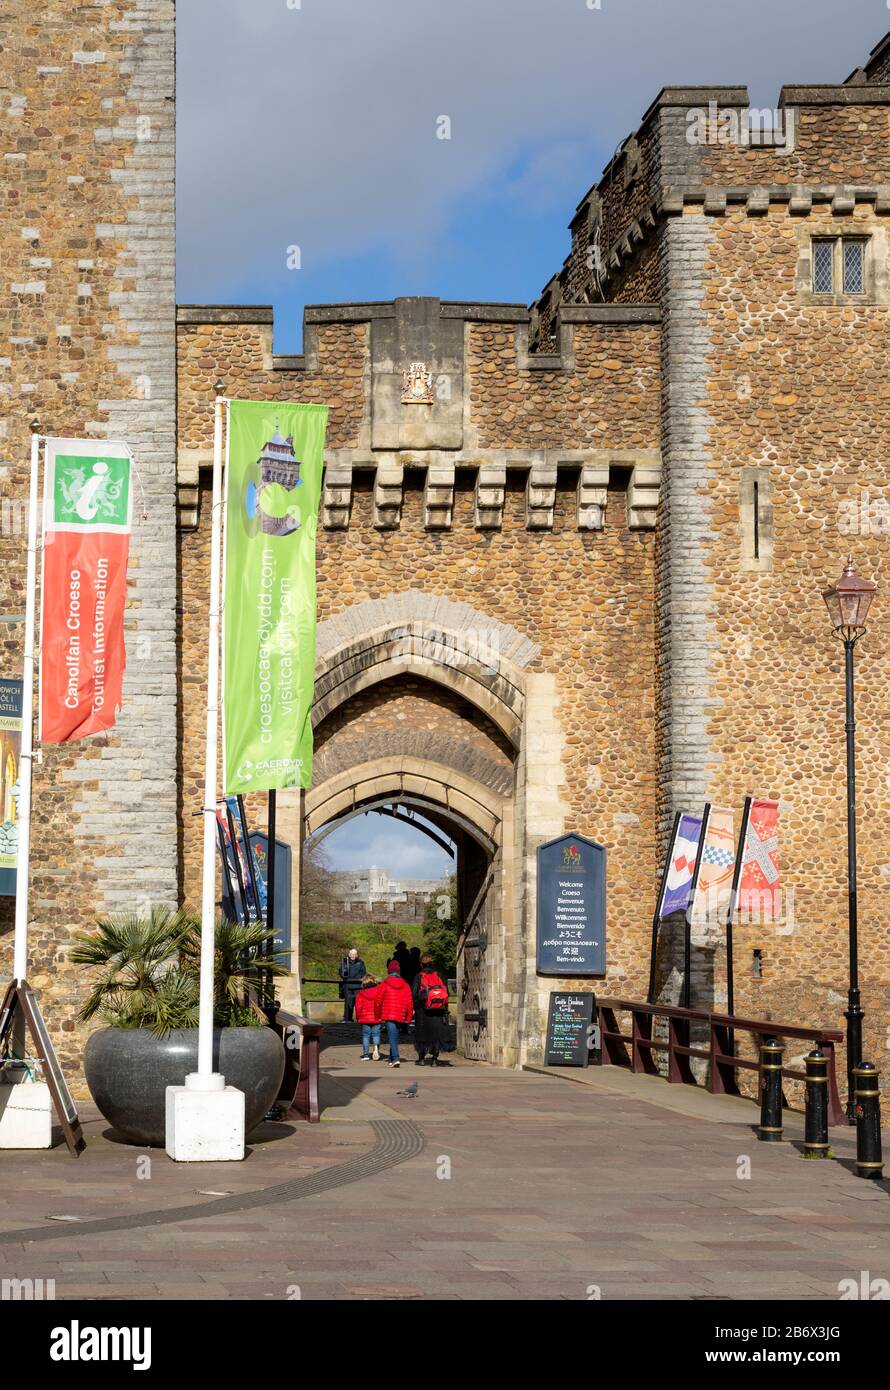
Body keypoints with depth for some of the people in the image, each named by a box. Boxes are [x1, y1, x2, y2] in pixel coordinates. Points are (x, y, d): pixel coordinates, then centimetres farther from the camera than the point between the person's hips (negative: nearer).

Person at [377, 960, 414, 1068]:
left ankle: (395, 1058, -25)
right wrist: (409, 1017, 12)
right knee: (395, 1036, 17)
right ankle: (392, 1059, 22)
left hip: (388, 1015, -4)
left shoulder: (385, 984, -4)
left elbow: (379, 1001, 1)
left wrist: (378, 1016, 13)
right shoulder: (404, 985, 5)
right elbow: (409, 1002, 4)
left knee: (392, 1037, -9)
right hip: (400, 1016, 4)